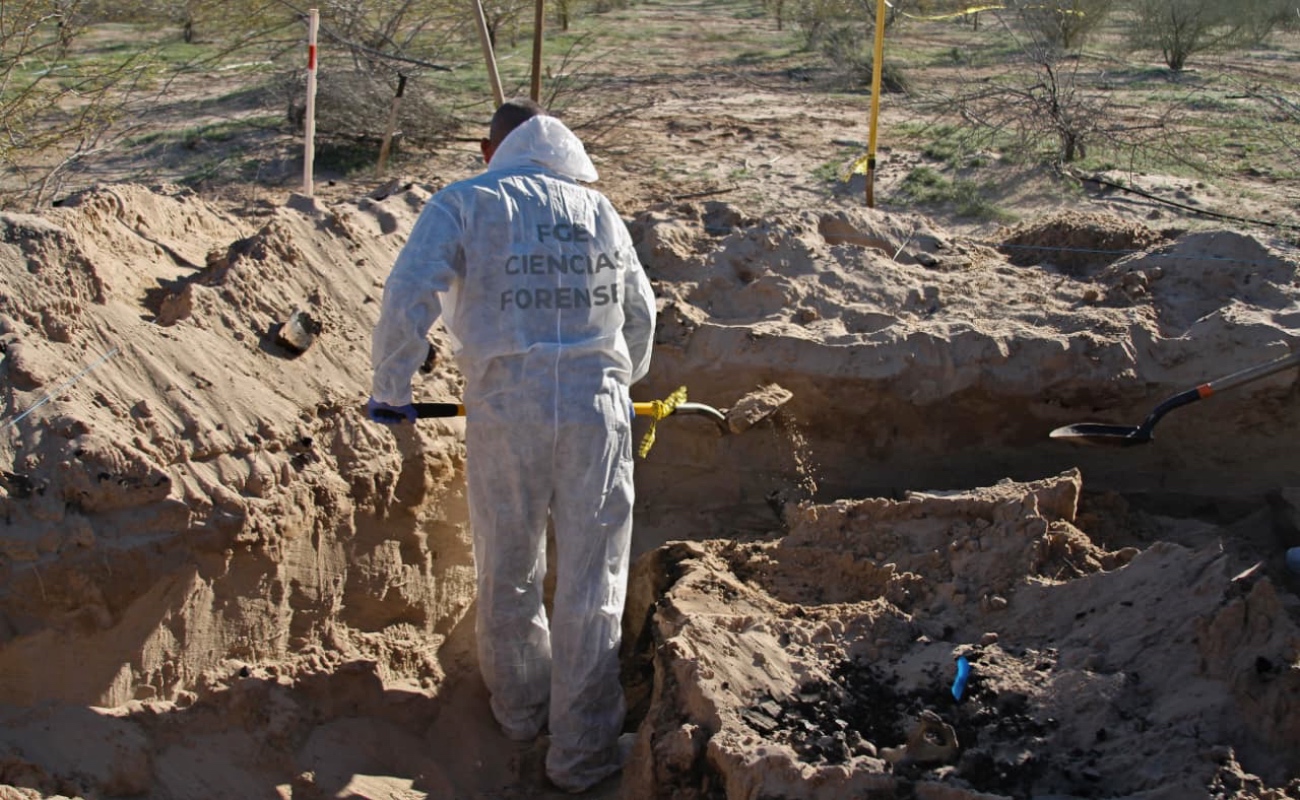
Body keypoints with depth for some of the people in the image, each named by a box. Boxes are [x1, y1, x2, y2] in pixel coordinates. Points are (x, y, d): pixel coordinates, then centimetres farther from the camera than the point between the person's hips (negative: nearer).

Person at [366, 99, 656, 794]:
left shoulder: (463, 204, 3)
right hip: (598, 411, 2)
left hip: (506, 415, -2)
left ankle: (520, 708, 37)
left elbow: (408, 297, -10)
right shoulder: (598, 210, 15)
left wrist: (389, 391, 4)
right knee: (591, 586, 10)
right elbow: (639, 314, 23)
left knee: (508, 576, 18)